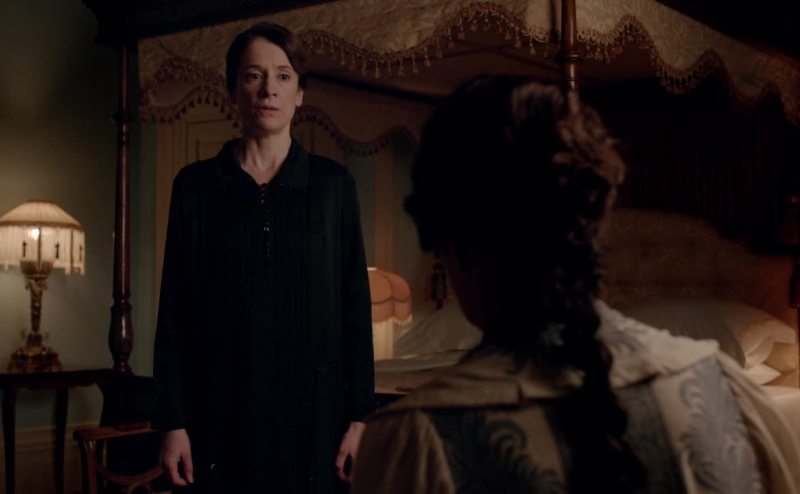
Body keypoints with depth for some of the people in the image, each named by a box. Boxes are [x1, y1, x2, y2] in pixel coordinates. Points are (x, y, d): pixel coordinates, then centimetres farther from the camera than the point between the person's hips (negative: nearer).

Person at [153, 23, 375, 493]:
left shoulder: (333, 184, 3)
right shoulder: (196, 185, 3)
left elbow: (355, 306, 2)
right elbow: (175, 310, 2)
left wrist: (359, 415, -3)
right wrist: (173, 421, -3)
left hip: (313, 406, 0)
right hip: (222, 410, 0)